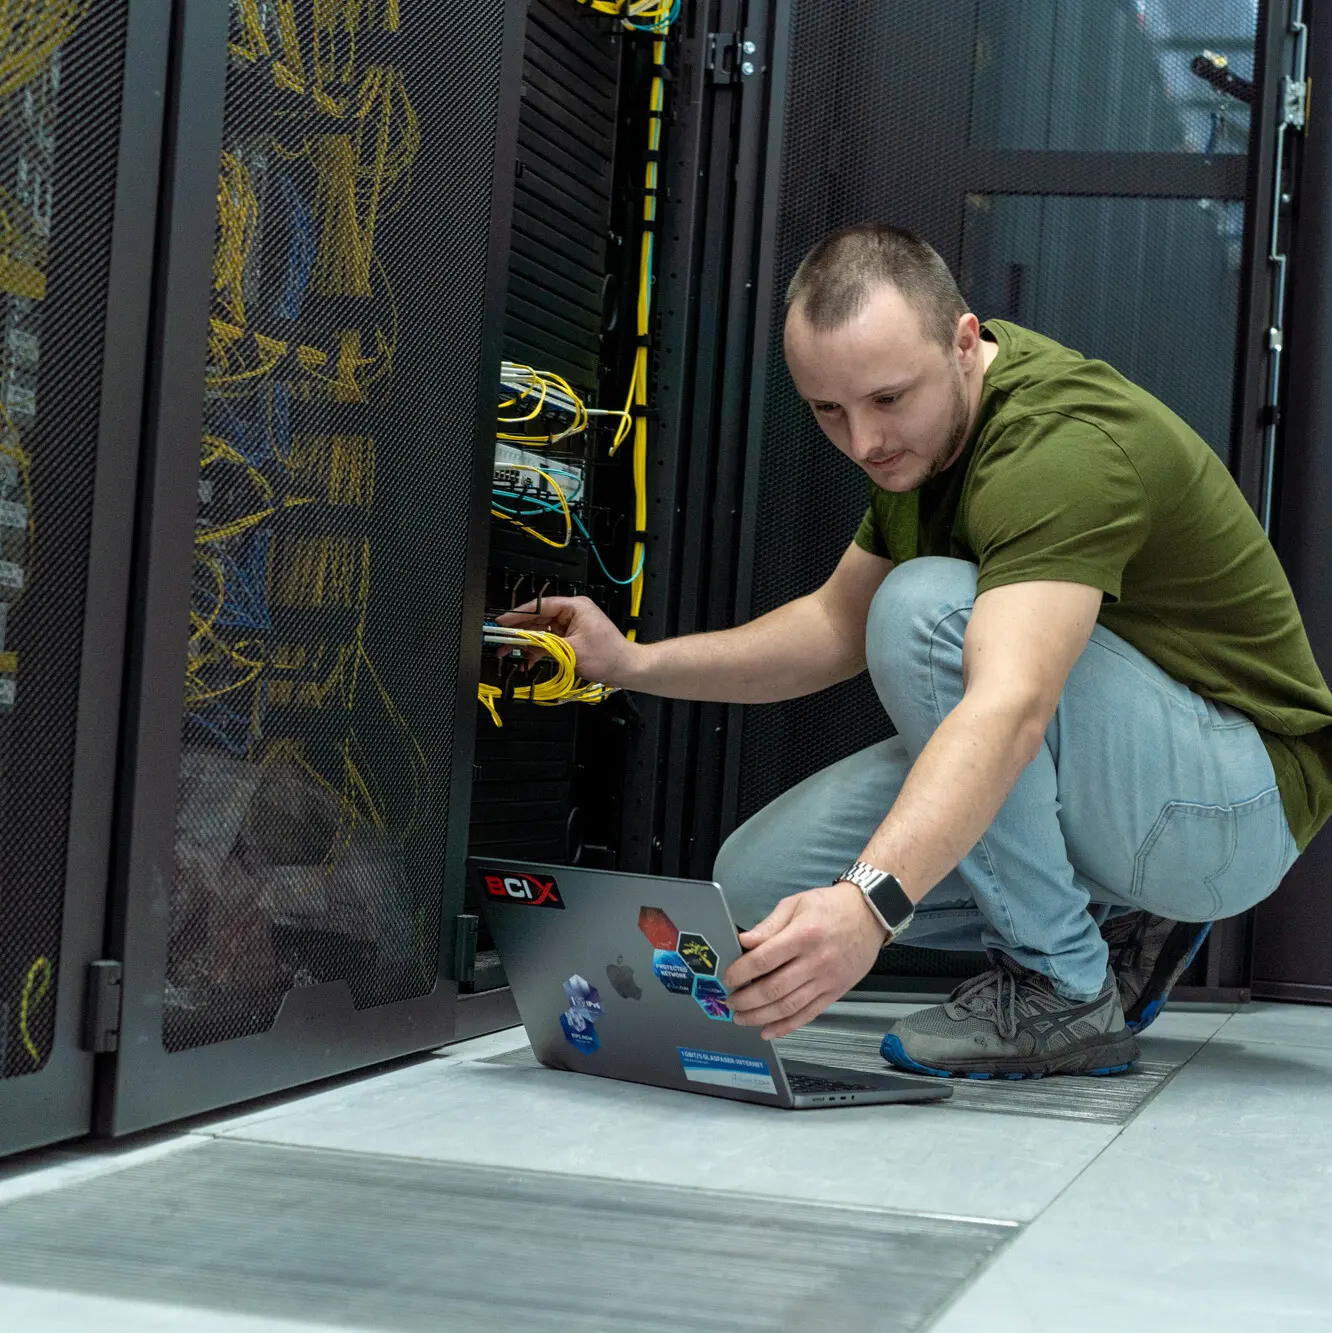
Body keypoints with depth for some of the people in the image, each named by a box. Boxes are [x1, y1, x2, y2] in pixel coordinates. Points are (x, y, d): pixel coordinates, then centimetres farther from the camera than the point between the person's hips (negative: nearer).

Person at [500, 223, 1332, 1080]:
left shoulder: (1062, 440, -28)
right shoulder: (923, 431, 2)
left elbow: (1011, 711, -43)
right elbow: (840, 625, 13)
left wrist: (867, 905, -57)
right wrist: (632, 663, 1)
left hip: (1240, 796, -8)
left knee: (927, 607, -30)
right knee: (761, 883, -5)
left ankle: (1066, 991, -18)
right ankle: (1113, 927, 7)